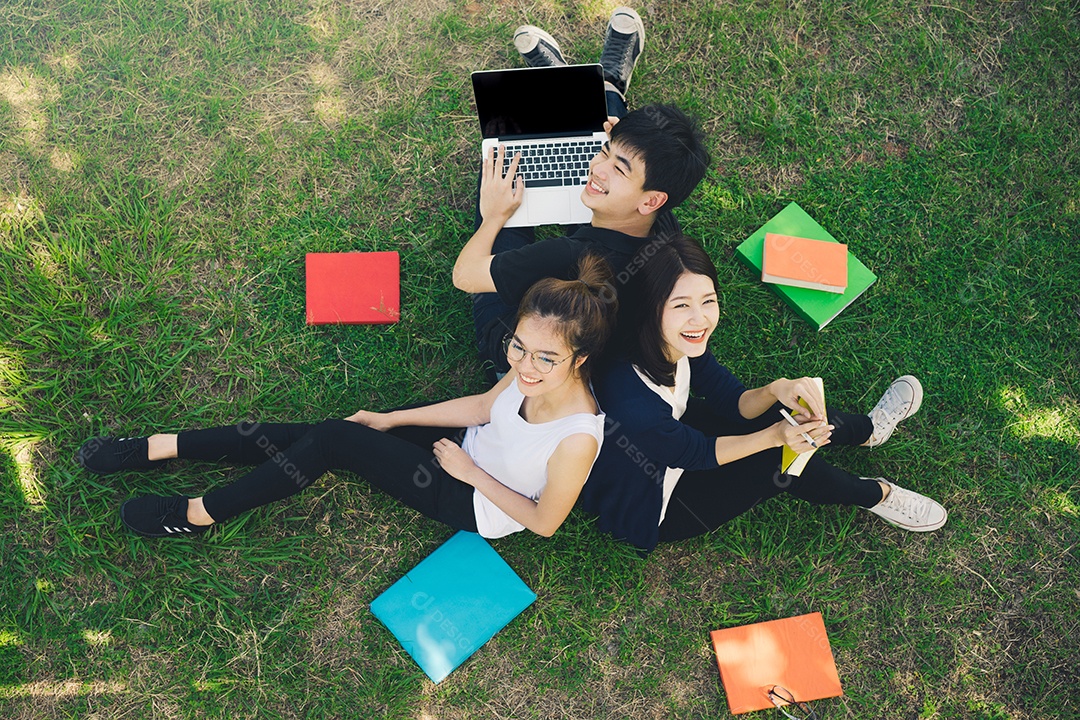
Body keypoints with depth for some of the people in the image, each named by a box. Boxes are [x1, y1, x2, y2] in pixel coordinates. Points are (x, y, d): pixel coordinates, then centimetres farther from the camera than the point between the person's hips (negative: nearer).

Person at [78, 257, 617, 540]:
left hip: (484, 505, -5)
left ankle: (201, 514, 3)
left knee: (336, 441, -17)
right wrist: (389, 420, 2)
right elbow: (484, 406, 1)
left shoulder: (578, 438, -36)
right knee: (329, 436, -7)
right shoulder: (530, 372, -19)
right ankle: (156, 448, 6)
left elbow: (544, 522, -20)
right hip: (470, 445, 5)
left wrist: (470, 473, -17)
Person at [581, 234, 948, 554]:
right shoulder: (632, 400, -42)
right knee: (779, 462, -11)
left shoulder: (683, 343, -20)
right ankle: (876, 494, 20)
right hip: (649, 511, -6)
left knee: (798, 413, 1)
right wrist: (775, 436, -25)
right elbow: (694, 453, -24)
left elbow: (733, 401, -9)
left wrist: (775, 390, -30)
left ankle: (867, 429, 33)